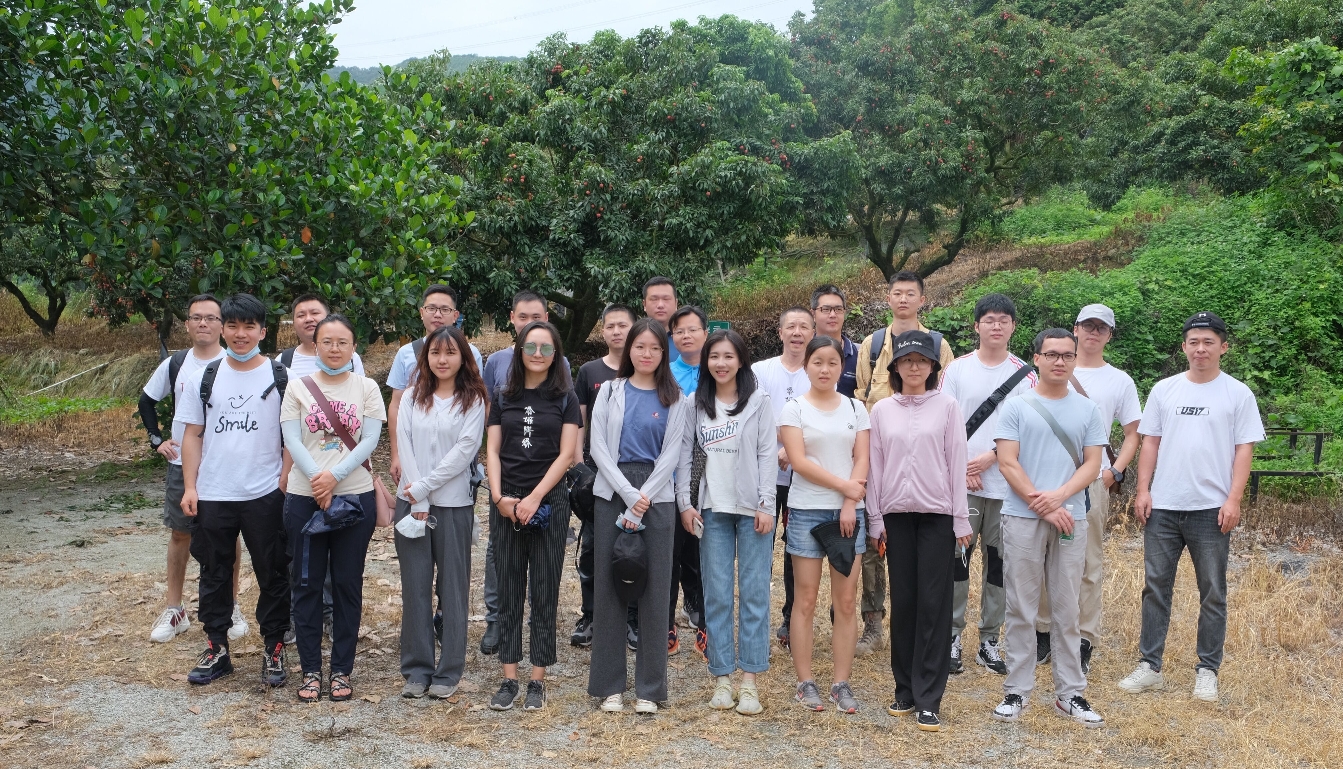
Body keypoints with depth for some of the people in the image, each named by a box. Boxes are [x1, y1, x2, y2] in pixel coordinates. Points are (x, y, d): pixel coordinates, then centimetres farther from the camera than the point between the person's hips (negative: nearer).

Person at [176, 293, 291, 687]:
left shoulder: (280, 378, -2)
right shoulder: (204, 378, 6)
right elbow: (192, 435, 8)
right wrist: (190, 487, 0)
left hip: (265, 495, -3)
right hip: (213, 495, 3)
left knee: (272, 574, 6)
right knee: (214, 574, 12)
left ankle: (274, 649, 17)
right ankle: (216, 648, 24)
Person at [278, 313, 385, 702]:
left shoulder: (367, 388, 3)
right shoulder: (298, 388, 4)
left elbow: (369, 441, -5)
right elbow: (292, 441, -4)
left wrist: (334, 476, -17)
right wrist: (316, 480, -17)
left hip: (355, 497, 0)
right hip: (304, 498, 0)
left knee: (347, 585, 6)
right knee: (307, 585, 5)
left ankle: (341, 670, 16)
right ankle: (310, 670, 16)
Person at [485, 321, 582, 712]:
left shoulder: (565, 398, 2)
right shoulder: (503, 397, 10)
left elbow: (567, 453, -4)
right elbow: (493, 450, 7)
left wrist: (535, 497, -12)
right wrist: (499, 496, -7)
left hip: (548, 502, -2)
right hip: (505, 503, 2)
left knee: (544, 592, 1)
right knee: (509, 591, 5)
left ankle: (537, 680, 7)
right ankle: (509, 678, 10)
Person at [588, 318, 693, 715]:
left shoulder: (675, 400, 6)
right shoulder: (610, 392, 8)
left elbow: (674, 455, -1)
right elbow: (599, 448, 0)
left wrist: (643, 500, -10)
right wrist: (629, 495, -10)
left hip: (657, 498, -1)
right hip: (612, 493, 1)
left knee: (654, 589, 1)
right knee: (609, 586, 2)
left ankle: (649, 688, 10)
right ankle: (610, 685, 12)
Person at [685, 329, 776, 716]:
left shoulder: (758, 401, 2)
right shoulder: (696, 404, 8)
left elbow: (768, 454, -2)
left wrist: (766, 504, -9)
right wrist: (686, 503, 0)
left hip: (752, 509, -2)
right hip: (713, 509, 2)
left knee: (754, 592, 0)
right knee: (717, 594, 3)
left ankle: (749, 680, 6)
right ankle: (722, 678, 10)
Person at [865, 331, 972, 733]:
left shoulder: (947, 406, 2)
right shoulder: (882, 410, 7)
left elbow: (956, 463, 0)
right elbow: (874, 467, 8)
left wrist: (961, 520, -2)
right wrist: (875, 520, 4)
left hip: (937, 514, -2)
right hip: (896, 515, 2)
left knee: (934, 603, -2)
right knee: (902, 601, 6)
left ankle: (929, 699, 2)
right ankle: (905, 690, 16)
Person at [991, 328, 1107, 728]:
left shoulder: (1087, 410, 9)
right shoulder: (1016, 407, 1)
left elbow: (1092, 464, 4)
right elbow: (1008, 462, -5)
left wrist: (1059, 495, -13)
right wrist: (1042, 507, -11)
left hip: (1071, 519, 2)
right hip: (1022, 519, -2)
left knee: (1067, 609, 7)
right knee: (1021, 609, 3)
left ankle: (1070, 693, 14)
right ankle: (1017, 691, 10)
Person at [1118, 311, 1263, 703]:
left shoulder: (1238, 394, 1)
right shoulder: (1164, 390, 7)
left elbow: (1244, 450, -2)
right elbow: (1150, 442, 9)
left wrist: (1233, 500, -10)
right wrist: (1143, 490, 0)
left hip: (1211, 509, -2)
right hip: (1162, 507, 2)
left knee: (1212, 593, 6)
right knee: (1156, 586, 6)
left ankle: (1207, 671, 16)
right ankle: (1149, 666, 14)